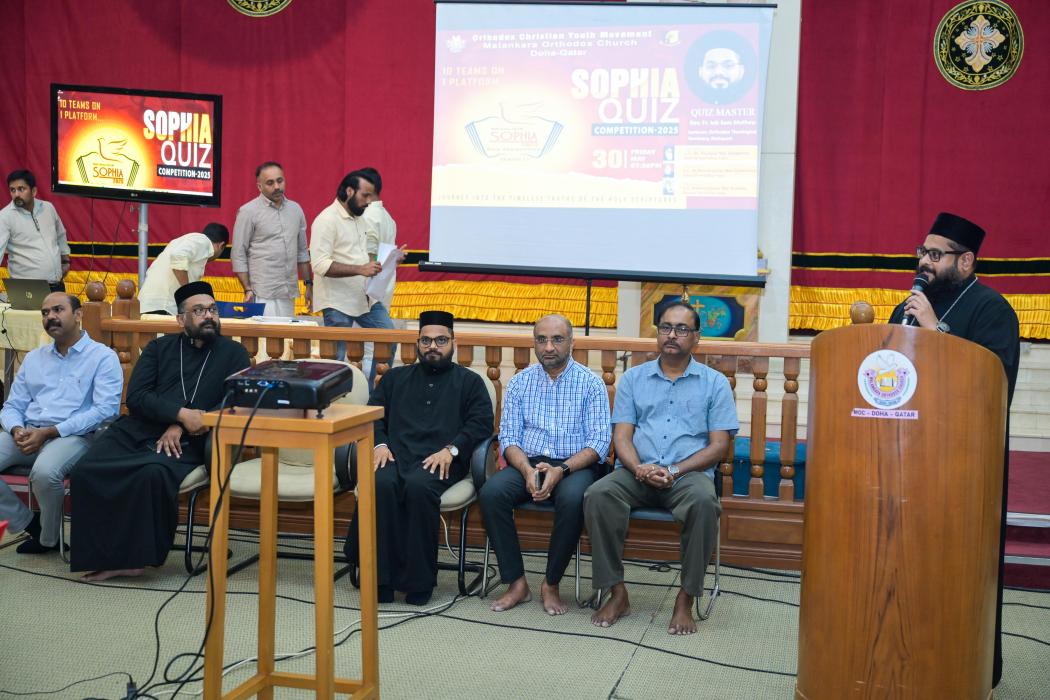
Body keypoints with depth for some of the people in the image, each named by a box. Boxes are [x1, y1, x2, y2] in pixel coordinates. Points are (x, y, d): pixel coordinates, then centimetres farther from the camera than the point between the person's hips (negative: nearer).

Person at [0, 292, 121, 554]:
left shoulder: (103, 357, 1)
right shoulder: (33, 358, 21)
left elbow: (105, 410, -11)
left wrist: (49, 432, -16)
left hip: (75, 435, -6)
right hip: (27, 435, 6)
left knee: (44, 471, -36)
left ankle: (48, 538, -7)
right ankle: (28, 523, -1)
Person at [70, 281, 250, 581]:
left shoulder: (234, 353, 12)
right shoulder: (159, 348, 18)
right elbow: (136, 396, 4)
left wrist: (181, 428, -12)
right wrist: (180, 413, -14)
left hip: (187, 441, -3)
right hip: (137, 429, 3)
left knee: (154, 472, -35)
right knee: (86, 470, -23)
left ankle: (138, 554, -18)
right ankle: (104, 554, -14)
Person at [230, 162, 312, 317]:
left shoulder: (295, 209, 12)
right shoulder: (248, 212, -3)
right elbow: (238, 256, -3)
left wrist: (308, 285, 15)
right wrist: (248, 290, -9)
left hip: (290, 294, 5)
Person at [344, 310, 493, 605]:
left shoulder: (469, 382, 20)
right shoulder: (395, 377, 28)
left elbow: (481, 423, 7)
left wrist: (451, 449, -10)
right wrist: (379, 444, -2)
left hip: (440, 460, -2)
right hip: (396, 454, 2)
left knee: (418, 485, -36)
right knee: (381, 484, -33)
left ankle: (418, 580, -27)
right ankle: (382, 578, -28)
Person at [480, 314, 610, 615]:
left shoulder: (591, 383, 1)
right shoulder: (520, 382, 9)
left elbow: (598, 443, -5)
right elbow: (508, 437, 4)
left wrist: (561, 470, -21)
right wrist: (527, 470, -17)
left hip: (574, 465, -2)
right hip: (527, 462, 3)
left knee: (573, 499, -36)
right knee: (491, 492, -27)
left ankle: (551, 584, -16)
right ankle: (517, 583, -17)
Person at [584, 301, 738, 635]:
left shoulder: (715, 382, 10)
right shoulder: (633, 378, 16)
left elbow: (718, 445, 2)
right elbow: (621, 436, 7)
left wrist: (674, 471, -13)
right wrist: (639, 469, -15)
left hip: (689, 474, -2)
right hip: (636, 473, 2)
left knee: (704, 502, -36)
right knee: (597, 495, -29)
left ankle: (686, 600, -23)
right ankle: (617, 594, -18)